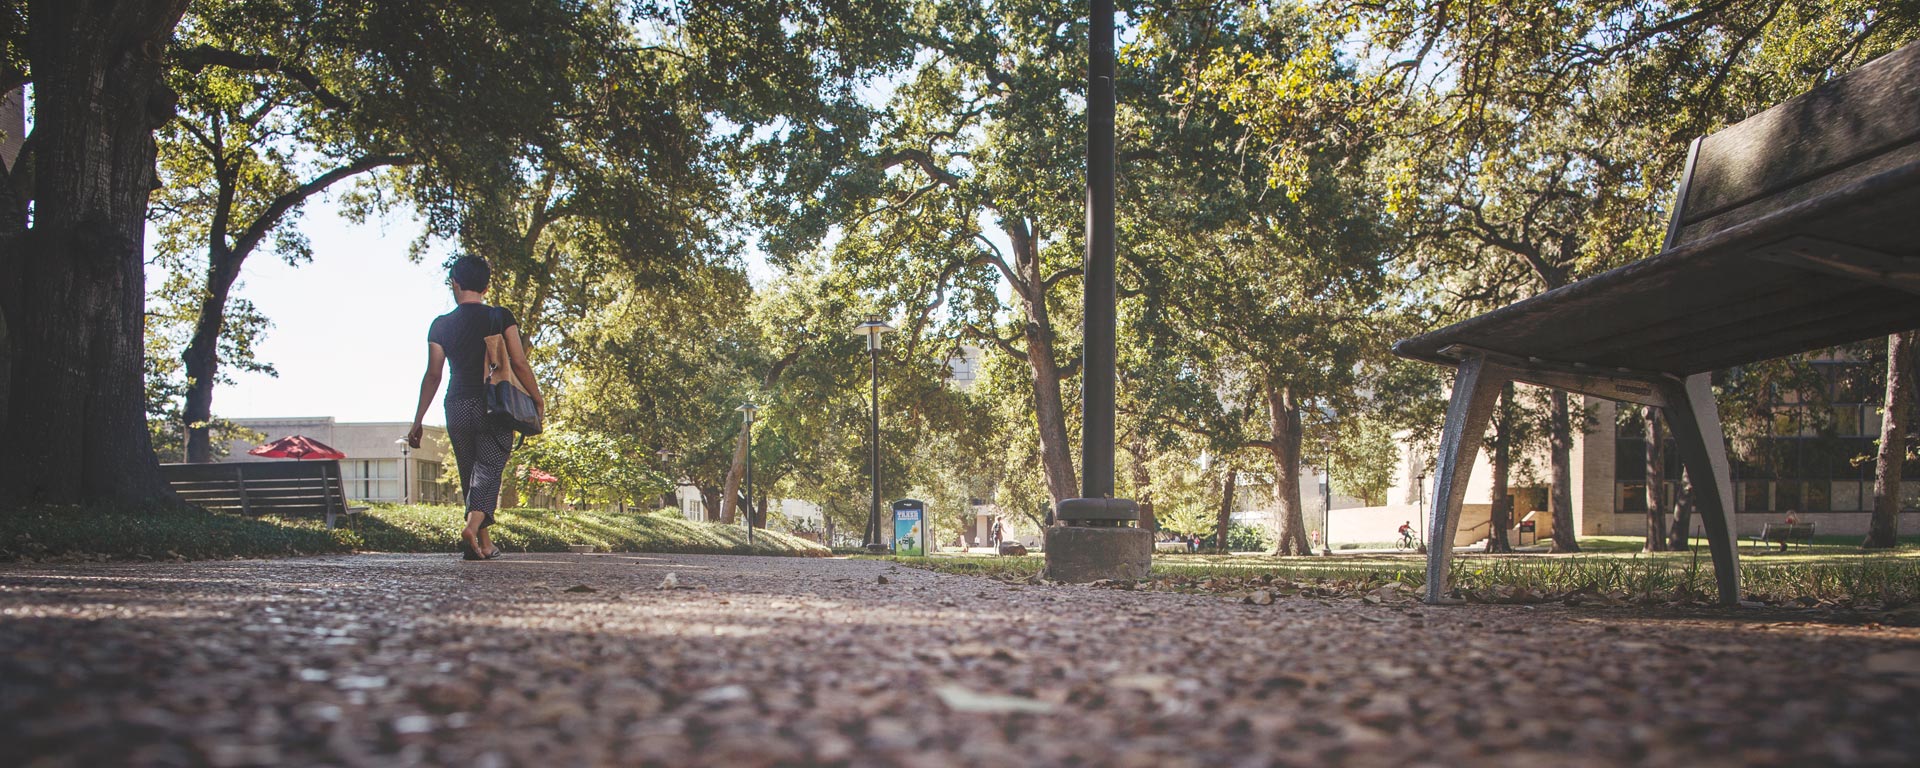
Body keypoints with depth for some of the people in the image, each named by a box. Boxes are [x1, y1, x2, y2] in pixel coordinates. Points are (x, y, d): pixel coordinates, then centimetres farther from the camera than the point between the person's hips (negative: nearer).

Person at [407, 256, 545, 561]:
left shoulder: (441, 325, 3)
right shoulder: (501, 318, -3)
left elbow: (433, 376, 2)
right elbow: (519, 364, -7)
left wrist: (418, 421, 8)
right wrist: (538, 399, 6)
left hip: (458, 408, 2)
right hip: (494, 407, -2)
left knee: (469, 474, 14)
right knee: (489, 469, -4)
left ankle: (485, 543, 17)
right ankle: (472, 525, -29)